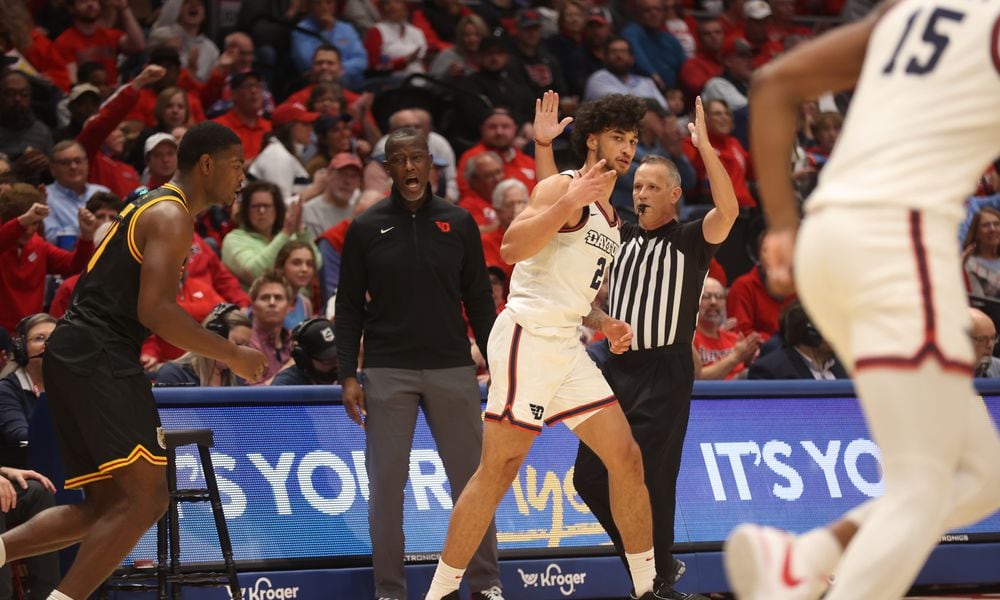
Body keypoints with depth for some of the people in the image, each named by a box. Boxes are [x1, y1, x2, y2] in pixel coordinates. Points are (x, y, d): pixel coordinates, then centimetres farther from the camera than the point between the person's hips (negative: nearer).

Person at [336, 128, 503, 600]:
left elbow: (479, 299, 8)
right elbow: (349, 307, 4)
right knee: (386, 483, -1)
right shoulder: (366, 228, 3)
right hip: (387, 373, -1)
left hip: (452, 370, 1)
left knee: (471, 476, 2)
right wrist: (348, 374, -3)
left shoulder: (458, 223, 6)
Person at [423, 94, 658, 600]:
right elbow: (512, 249, -20)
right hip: (527, 335, -9)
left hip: (566, 345, 9)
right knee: (498, 468, -9)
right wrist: (569, 203, -25)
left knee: (625, 456, 4)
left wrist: (603, 324, 13)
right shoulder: (562, 187, -5)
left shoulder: (609, 218, 23)